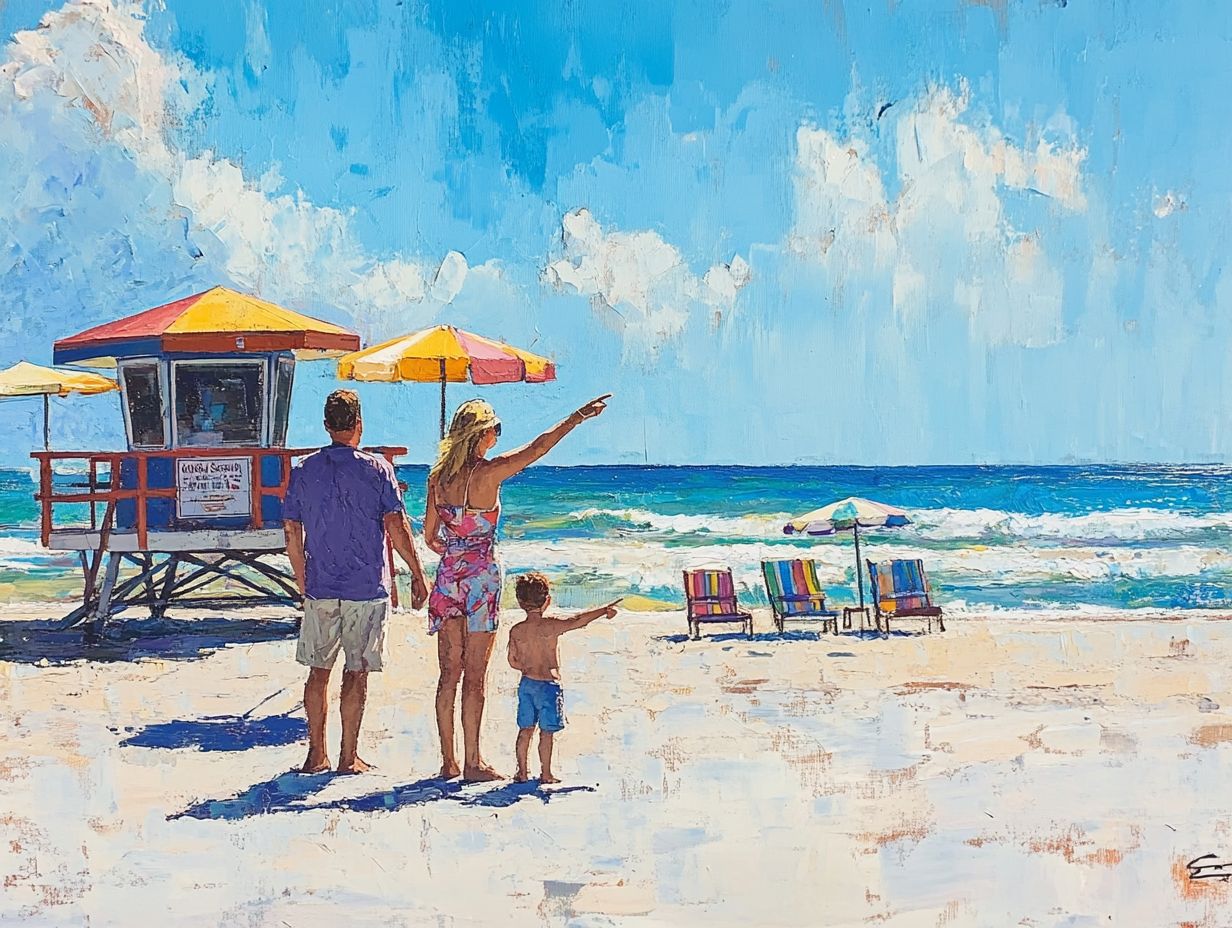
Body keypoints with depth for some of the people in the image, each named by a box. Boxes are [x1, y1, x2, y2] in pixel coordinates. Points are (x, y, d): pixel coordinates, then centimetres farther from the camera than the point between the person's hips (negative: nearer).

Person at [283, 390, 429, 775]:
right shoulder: (376, 469, -5)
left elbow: (291, 530, 6)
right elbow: (396, 525, -10)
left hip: (319, 588, 3)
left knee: (318, 671, 12)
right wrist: (417, 574, -3)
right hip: (367, 588, -2)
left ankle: (316, 754, 15)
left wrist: (302, 580, 17)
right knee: (357, 673, 4)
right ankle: (349, 756, 7)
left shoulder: (303, 471, 3)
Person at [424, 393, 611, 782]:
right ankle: (472, 762, 3)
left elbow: (429, 535, 11)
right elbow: (538, 447, -13)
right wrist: (578, 417, -8)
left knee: (450, 673, 9)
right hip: (481, 576, -5)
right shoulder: (488, 472, -12)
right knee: (474, 675, 0)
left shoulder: (438, 476, 4)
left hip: (449, 576, 5)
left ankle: (448, 760, 12)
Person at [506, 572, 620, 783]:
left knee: (525, 729, 14)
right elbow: (578, 621, -18)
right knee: (547, 732, 3)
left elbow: (513, 661, 7)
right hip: (548, 685, -5)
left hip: (526, 684, 5)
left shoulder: (516, 631, 0)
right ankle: (546, 773, 7)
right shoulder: (550, 626, -14)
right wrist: (604, 610, -9)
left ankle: (522, 771, 18)